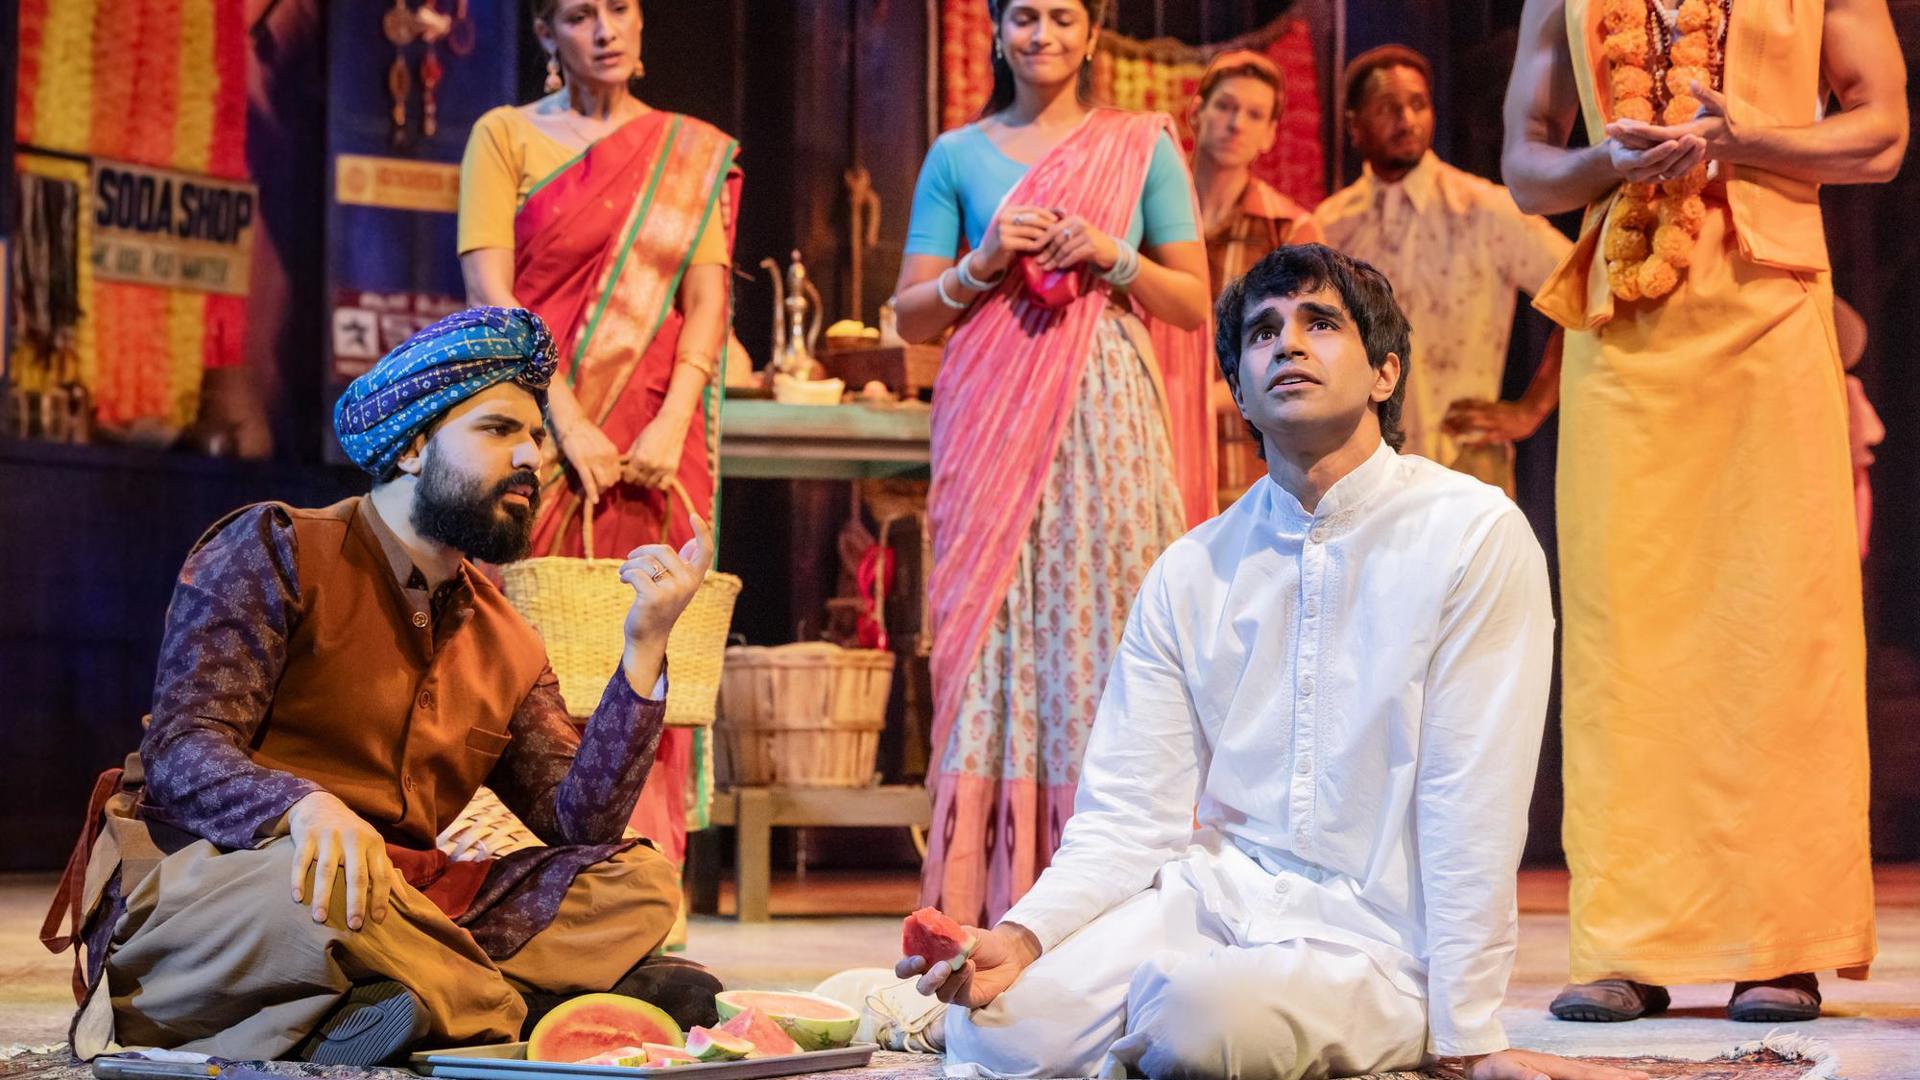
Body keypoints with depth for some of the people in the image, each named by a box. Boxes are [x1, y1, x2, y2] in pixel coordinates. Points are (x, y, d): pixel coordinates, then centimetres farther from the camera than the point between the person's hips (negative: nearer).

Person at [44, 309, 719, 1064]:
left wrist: (644, 648, -3)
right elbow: (180, 751, -14)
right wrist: (306, 808, -37)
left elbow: (581, 828, 6)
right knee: (327, 875, -41)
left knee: (639, 883, -12)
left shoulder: (506, 647, 18)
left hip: (393, 920, 7)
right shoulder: (271, 553, 0)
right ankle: (521, 1009, -19)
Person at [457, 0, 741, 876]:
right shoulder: (505, 136, 7)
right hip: (539, 435, -2)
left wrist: (672, 424, -11)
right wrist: (569, 423, -13)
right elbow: (489, 291, -3)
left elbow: (707, 300, 4)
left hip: (652, 451, 2)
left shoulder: (694, 154, 13)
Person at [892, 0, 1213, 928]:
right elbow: (912, 314, 10)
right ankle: (978, 898, -7)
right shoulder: (957, 156, 12)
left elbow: (1194, 303, 10)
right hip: (991, 422, 0)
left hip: (1105, 414, 0)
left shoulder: (1143, 147, 11)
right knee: (993, 626, -6)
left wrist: (1115, 257, -6)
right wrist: (983, 261, -6)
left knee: (1103, 625, -7)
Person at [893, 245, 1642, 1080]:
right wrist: (1021, 936, -17)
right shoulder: (1188, 574, 5)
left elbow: (1472, 808, -13)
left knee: (1202, 1008, -34)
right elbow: (1129, 817, 2)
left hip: (1375, 937, -3)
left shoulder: (1476, 537, -9)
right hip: (1217, 888, 4)